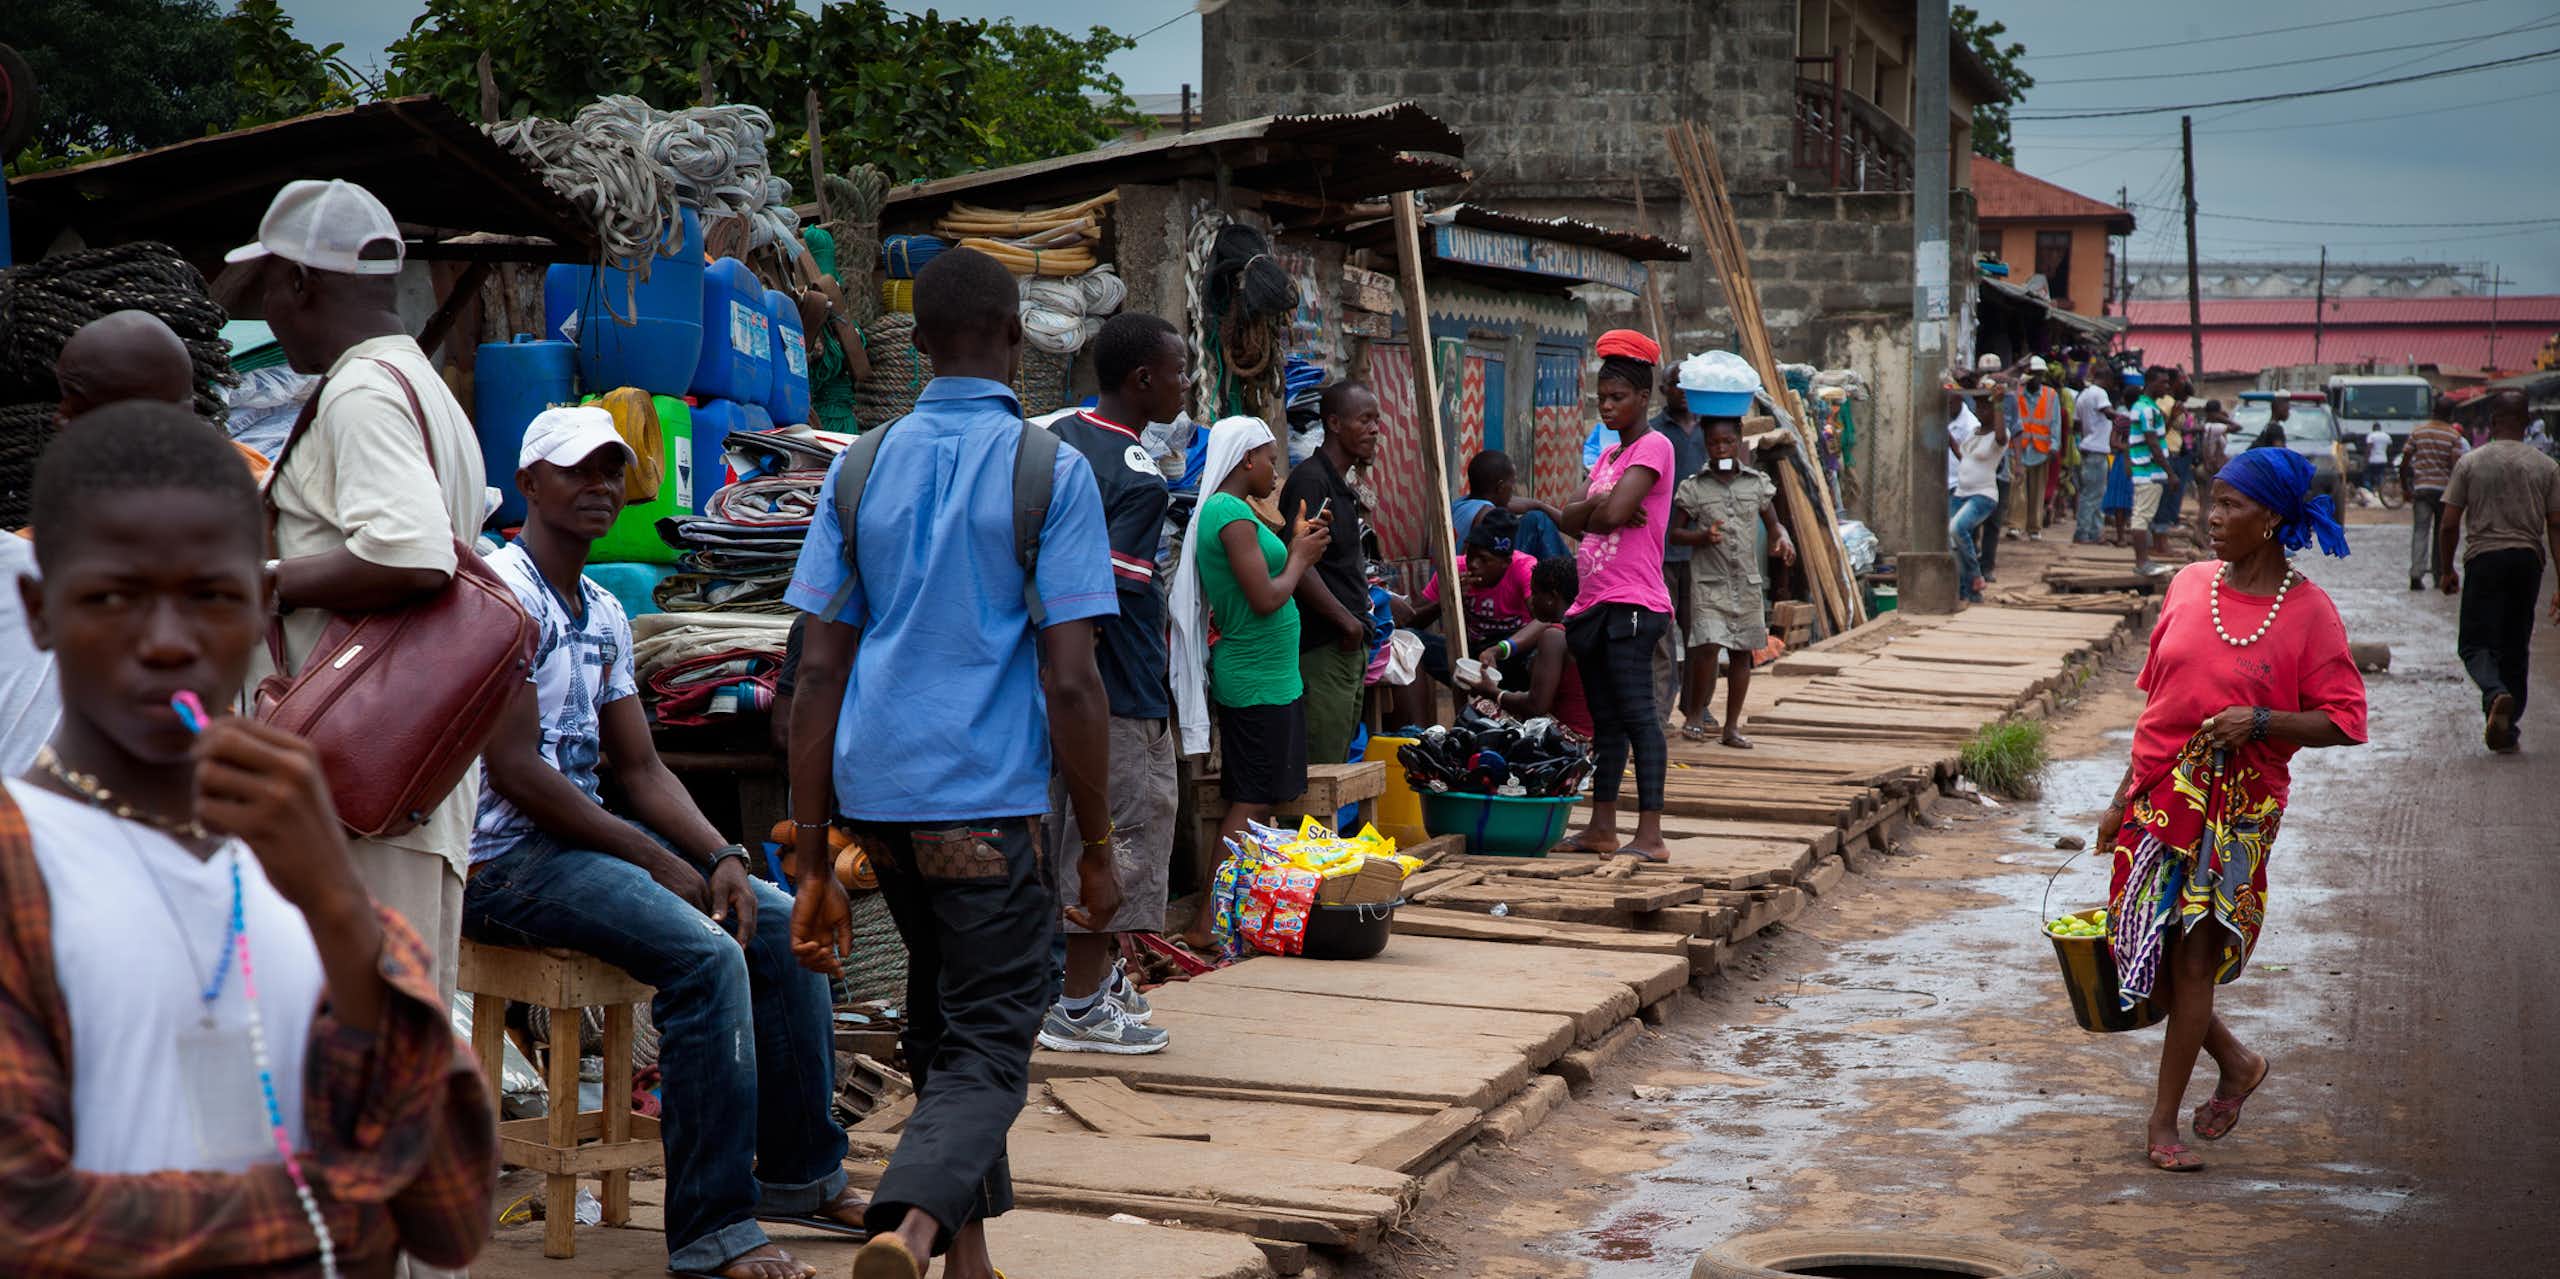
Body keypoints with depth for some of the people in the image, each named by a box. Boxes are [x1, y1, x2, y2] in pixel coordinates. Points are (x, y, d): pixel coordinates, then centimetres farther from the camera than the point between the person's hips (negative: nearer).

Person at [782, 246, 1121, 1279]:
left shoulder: (861, 468, 8)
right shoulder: (1051, 470, -5)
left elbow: (819, 670, 5)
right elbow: (1070, 681, -10)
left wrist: (811, 857, 8)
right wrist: (1096, 849, -2)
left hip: (874, 793, 5)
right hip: (985, 797, -5)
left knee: (941, 1016, 22)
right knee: (989, 1046, -2)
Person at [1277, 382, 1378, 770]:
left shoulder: (1342, 486, 17)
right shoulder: (1310, 480, -13)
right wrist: (1347, 621, -16)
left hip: (1349, 647, 10)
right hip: (1322, 647, -10)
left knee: (1339, 763, 13)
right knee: (1321, 769, -10)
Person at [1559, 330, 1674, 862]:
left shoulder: (1653, 447, -7)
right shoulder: (1609, 455, 20)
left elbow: (1613, 512, -20)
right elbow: (1571, 521, 11)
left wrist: (1595, 510, 2)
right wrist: (1597, 506, -10)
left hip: (1631, 603, -9)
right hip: (1594, 601, 9)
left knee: (1637, 713, -14)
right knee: (1604, 718, 11)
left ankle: (1650, 834, -17)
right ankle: (1603, 826, 16)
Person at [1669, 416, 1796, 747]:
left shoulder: (1756, 484, 6)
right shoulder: (1693, 487, -1)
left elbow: (1773, 524, 16)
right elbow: (1674, 532, 3)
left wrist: (1783, 539, -7)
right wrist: (1703, 537, -16)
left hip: (1747, 581, 3)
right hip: (1708, 581, -3)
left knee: (1742, 652, 7)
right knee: (1708, 646, -16)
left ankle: (1732, 726, 17)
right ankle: (1696, 717, 2)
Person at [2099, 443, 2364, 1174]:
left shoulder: (2307, 612, -8)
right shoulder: (2189, 586, 5)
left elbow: (2346, 722, -8)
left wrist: (2261, 721, -23)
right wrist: (2124, 798, 11)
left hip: (2238, 808, -4)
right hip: (2159, 796, 5)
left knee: (2194, 956, -1)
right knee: (2140, 952, 5)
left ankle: (2165, 1120, 14)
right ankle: (2236, 1063, 30)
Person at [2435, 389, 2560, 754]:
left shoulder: (2470, 463, -1)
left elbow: (2450, 524, -2)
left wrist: (2446, 570, 11)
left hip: (2484, 559, -3)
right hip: (2528, 559, 3)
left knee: (2475, 643, 0)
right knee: (2515, 648, 14)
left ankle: (2496, 695, -30)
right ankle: (2507, 727, 18)